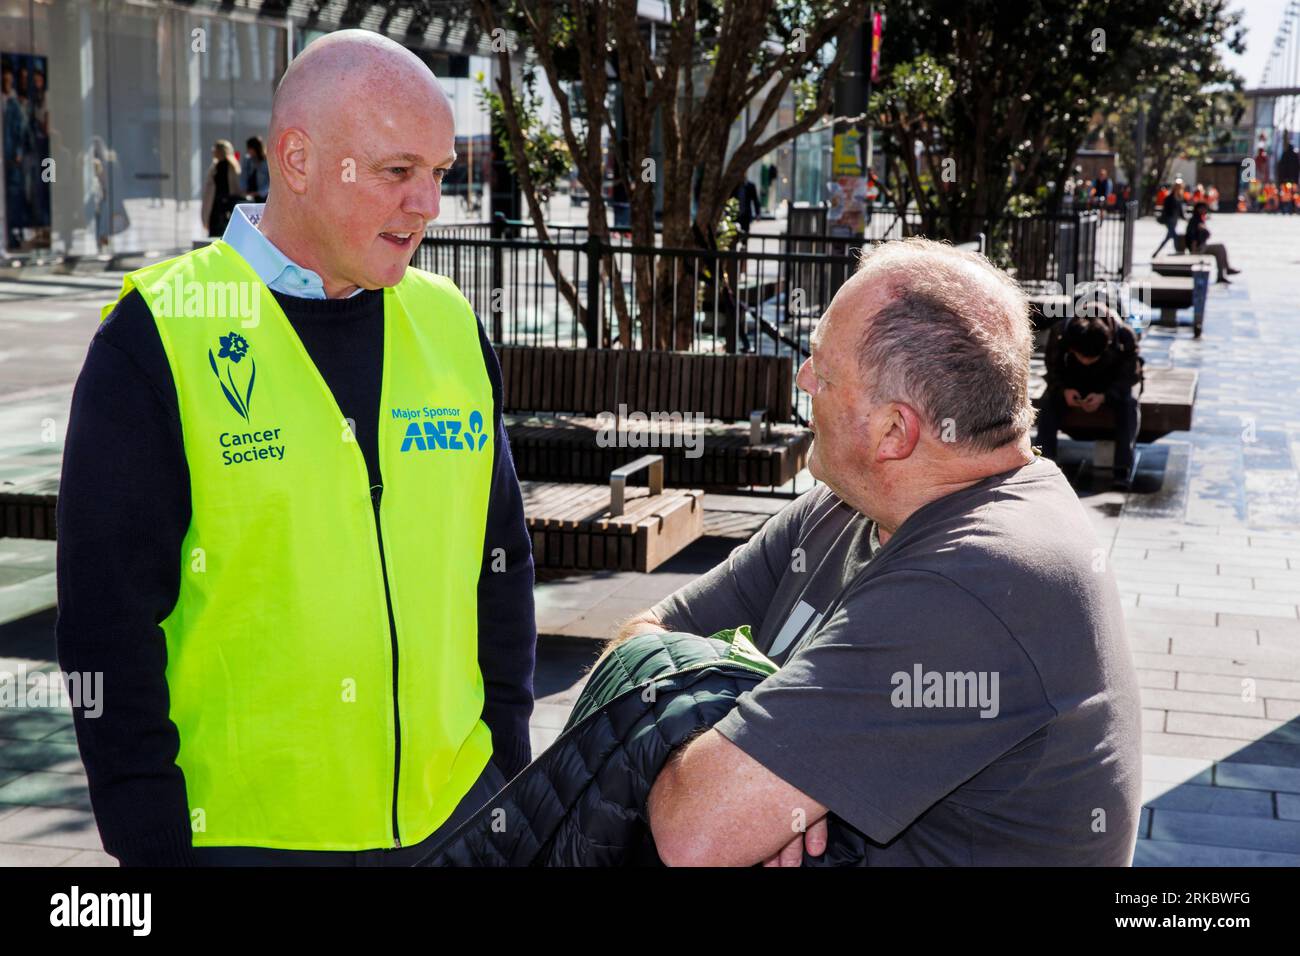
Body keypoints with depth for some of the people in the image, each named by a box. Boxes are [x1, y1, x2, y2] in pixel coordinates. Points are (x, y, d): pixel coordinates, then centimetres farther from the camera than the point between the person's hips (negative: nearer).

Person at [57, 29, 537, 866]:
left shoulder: (451, 327, 5)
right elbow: (109, 619, -7)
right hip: (243, 829, -4)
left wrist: (509, 774, 9)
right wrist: (153, 841, -8)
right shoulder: (159, 338, -8)